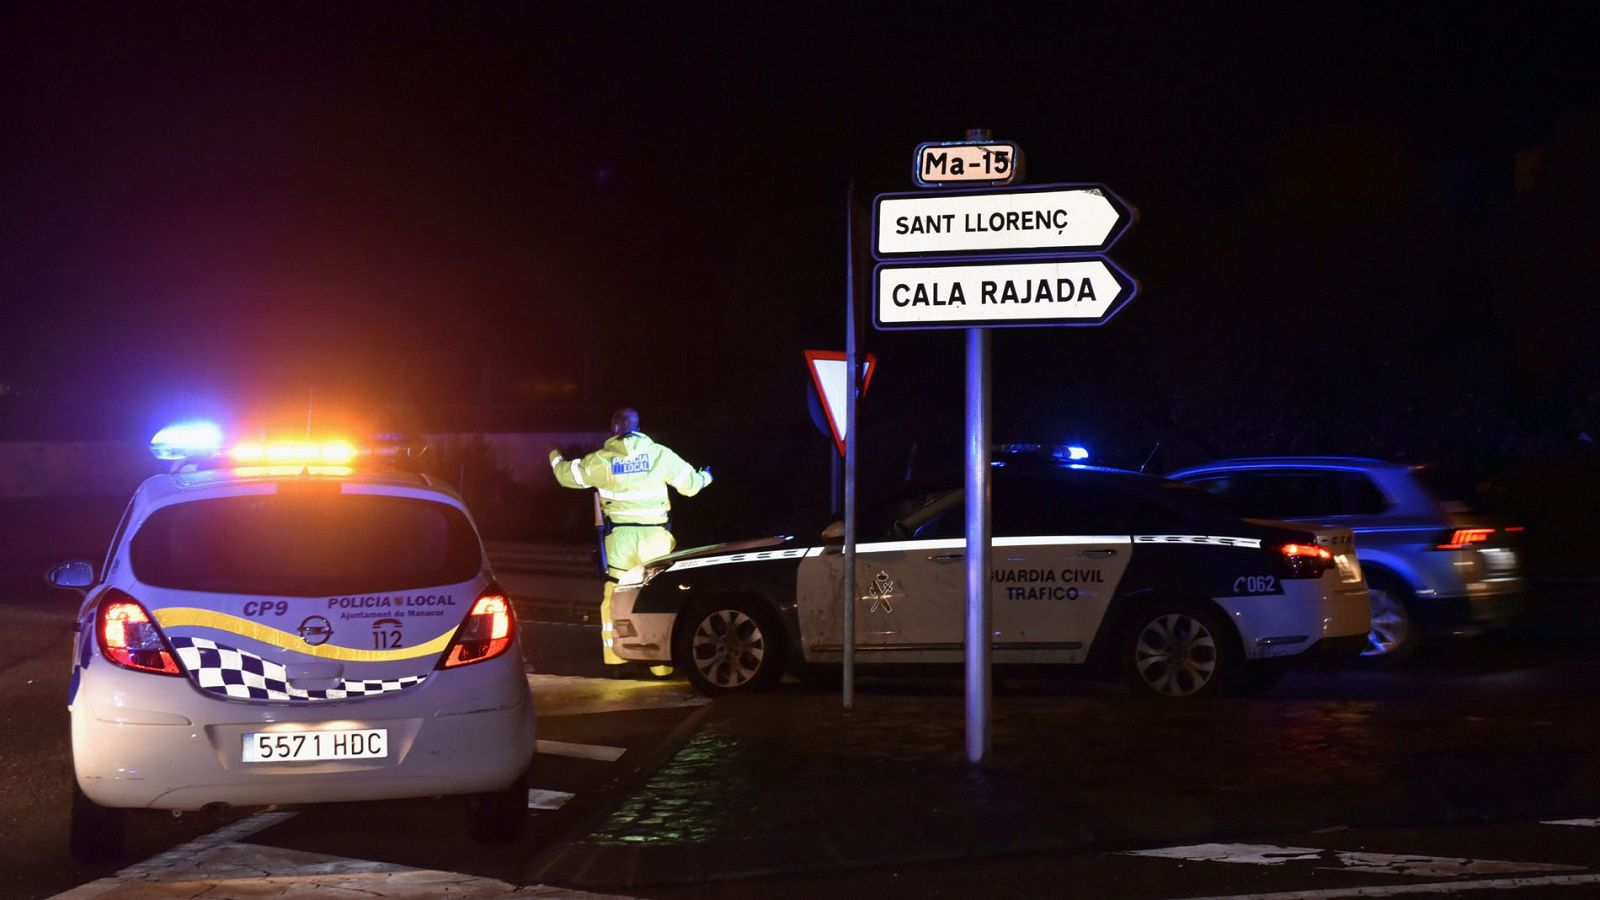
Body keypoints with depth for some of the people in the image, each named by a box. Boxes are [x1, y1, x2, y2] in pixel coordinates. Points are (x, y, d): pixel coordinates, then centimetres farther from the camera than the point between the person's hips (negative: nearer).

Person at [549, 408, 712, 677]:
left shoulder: (601, 460, -1)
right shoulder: (660, 455, -2)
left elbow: (567, 475, 12)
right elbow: (690, 484, 4)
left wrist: (556, 457, 34)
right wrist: (704, 477, 28)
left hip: (619, 536, 0)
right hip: (654, 534, 0)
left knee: (614, 597, 11)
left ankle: (615, 660, 11)